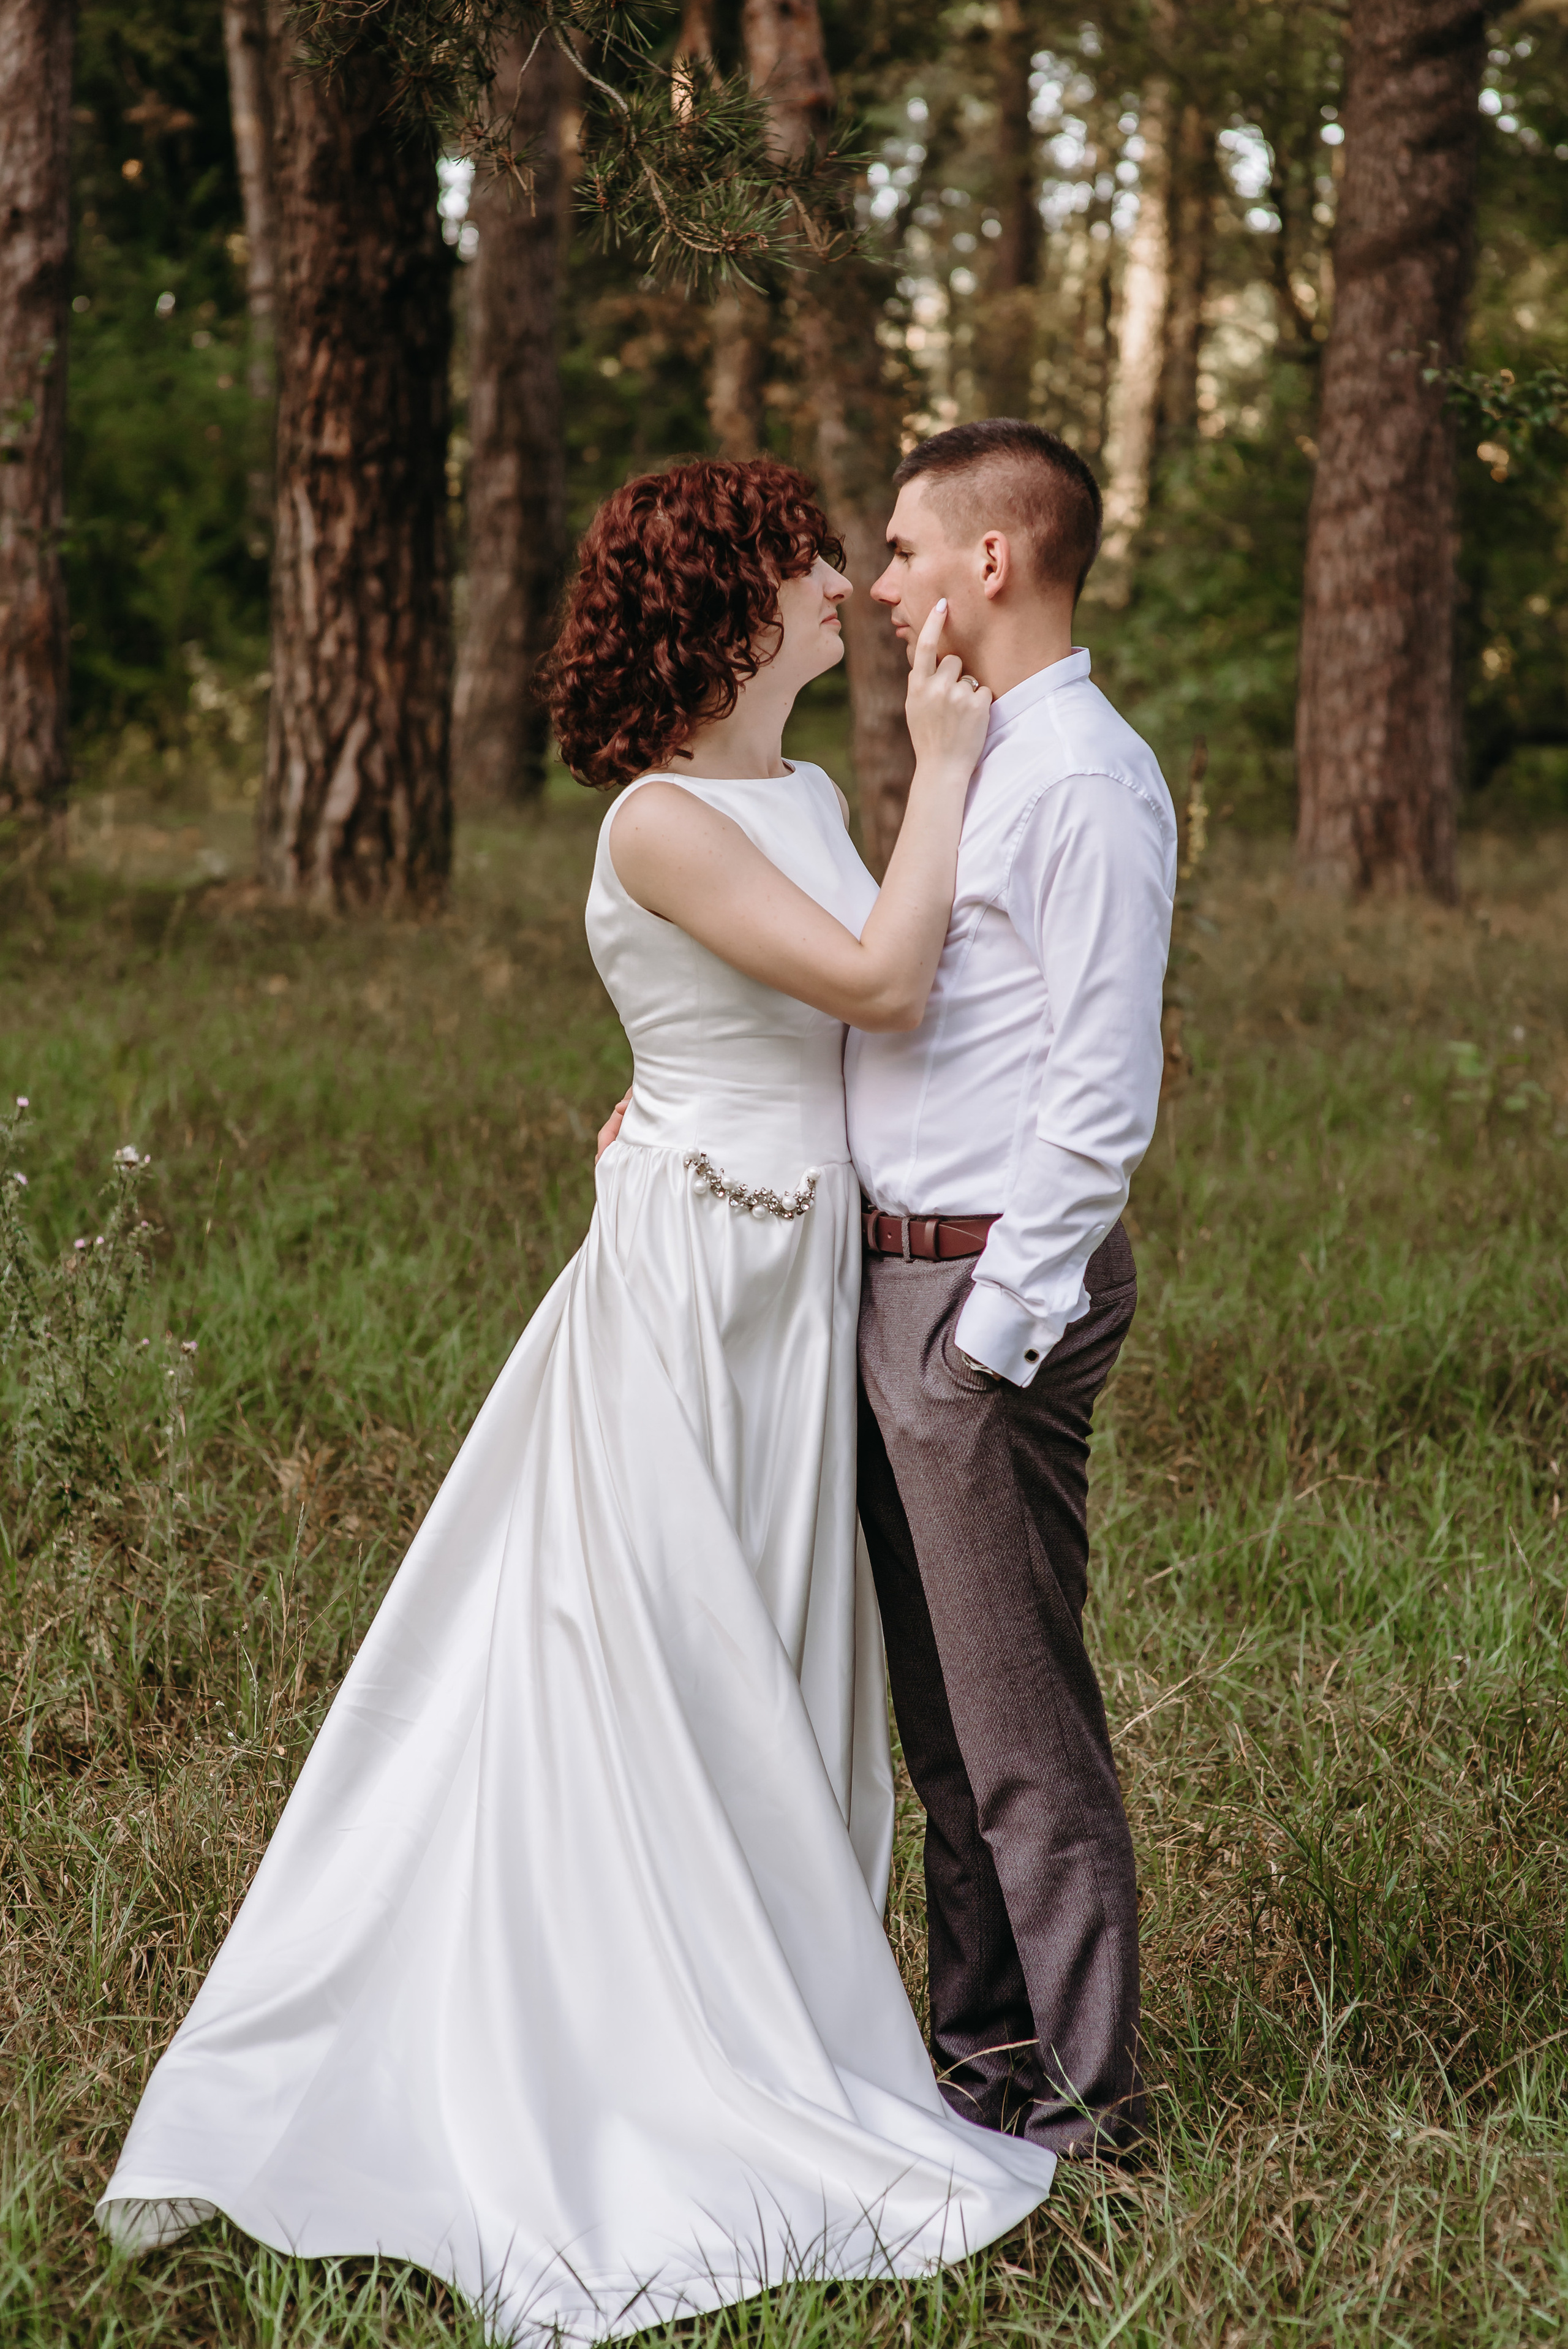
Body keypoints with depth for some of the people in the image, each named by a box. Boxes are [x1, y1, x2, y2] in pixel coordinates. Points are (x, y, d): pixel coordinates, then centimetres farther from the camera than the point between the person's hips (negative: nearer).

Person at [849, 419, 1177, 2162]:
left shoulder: (1087, 780, -16)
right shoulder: (979, 760, 16)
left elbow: (1101, 1097, -20)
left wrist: (994, 1325, -19)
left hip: (994, 1286, -10)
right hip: (904, 1274, 10)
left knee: (1019, 1718, -2)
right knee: (940, 1708, 17)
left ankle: (1080, 2101, 9)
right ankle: (981, 2050, 30)